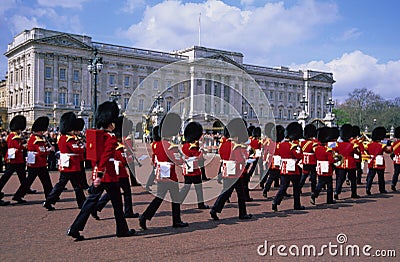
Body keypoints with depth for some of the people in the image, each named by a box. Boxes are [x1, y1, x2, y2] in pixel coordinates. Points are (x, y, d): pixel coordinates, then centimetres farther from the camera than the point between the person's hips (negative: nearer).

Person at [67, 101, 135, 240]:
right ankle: (122, 230, 21)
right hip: (109, 174, -7)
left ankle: (75, 229, 3)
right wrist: (100, 175, -30)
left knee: (91, 201, 9)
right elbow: (105, 157, -25)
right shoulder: (111, 138, -14)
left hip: (97, 173, 7)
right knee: (117, 202, 8)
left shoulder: (96, 135, 10)